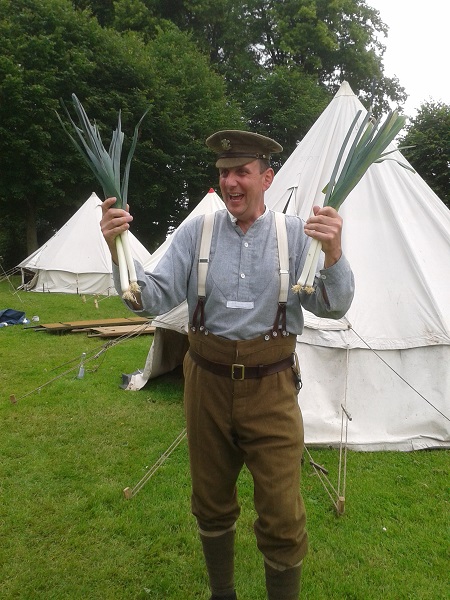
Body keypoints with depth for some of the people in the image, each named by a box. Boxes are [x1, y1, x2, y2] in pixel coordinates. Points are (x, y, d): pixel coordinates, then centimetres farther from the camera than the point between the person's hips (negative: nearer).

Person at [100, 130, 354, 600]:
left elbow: (332, 307, -9)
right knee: (212, 507, 19)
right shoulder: (196, 232, -1)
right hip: (207, 385, 2)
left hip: (271, 390, -1)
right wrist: (119, 250, -23)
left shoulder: (295, 233, -3)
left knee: (282, 519, 4)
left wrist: (333, 253, -28)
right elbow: (153, 298, -6)